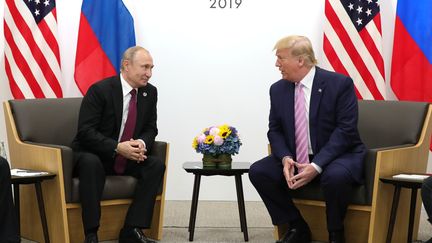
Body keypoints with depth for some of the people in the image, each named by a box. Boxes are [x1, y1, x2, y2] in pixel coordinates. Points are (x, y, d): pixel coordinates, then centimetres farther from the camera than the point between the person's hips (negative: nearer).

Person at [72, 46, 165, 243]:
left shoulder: (150, 92, 1)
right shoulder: (100, 90, -16)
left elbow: (150, 128, 7)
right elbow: (85, 131, -20)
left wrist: (142, 143, -18)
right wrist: (117, 148, -31)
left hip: (128, 159, 5)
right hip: (92, 155, -5)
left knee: (156, 165, -18)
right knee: (91, 164, -37)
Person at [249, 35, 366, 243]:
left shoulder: (339, 84, -13)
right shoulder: (278, 89, 3)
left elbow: (345, 130, -18)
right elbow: (275, 130, 6)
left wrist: (316, 165, -27)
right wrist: (285, 158, -17)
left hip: (339, 155, -5)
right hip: (295, 158, 5)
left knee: (335, 176, -37)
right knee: (258, 171, -15)